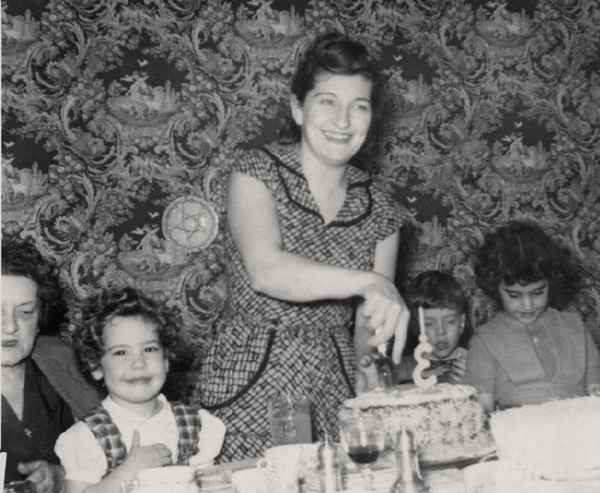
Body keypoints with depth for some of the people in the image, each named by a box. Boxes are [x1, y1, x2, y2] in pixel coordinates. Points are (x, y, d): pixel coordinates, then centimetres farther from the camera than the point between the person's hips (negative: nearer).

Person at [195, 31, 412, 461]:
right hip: (252, 386, -3)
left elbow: (363, 342, 9)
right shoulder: (257, 174, -6)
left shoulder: (379, 206, 5)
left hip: (336, 391, 3)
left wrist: (374, 327, -10)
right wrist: (368, 282, -31)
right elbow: (266, 271, -26)